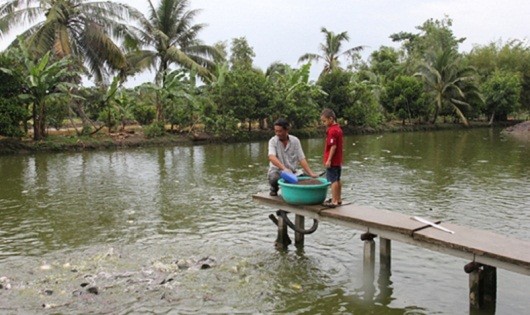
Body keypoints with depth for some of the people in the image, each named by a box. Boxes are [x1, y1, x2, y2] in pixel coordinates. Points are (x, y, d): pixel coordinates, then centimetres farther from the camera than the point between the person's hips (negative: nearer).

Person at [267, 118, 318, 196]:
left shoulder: (295, 141, -2)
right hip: (276, 170, -2)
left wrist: (311, 173, -15)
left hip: (291, 172, 2)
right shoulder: (273, 141, -8)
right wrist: (284, 168, -42)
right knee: (273, 177, -36)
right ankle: (274, 189, 2)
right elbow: (271, 157, -26)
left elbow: (301, 159, -3)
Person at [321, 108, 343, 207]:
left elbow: (333, 146, -23)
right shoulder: (338, 128, 10)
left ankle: (334, 201, -2)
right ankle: (338, 199, 25)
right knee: (337, 180, 15)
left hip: (332, 161, -9)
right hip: (338, 161, 9)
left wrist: (329, 160, -20)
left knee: (333, 180, -5)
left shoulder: (332, 130, -18)